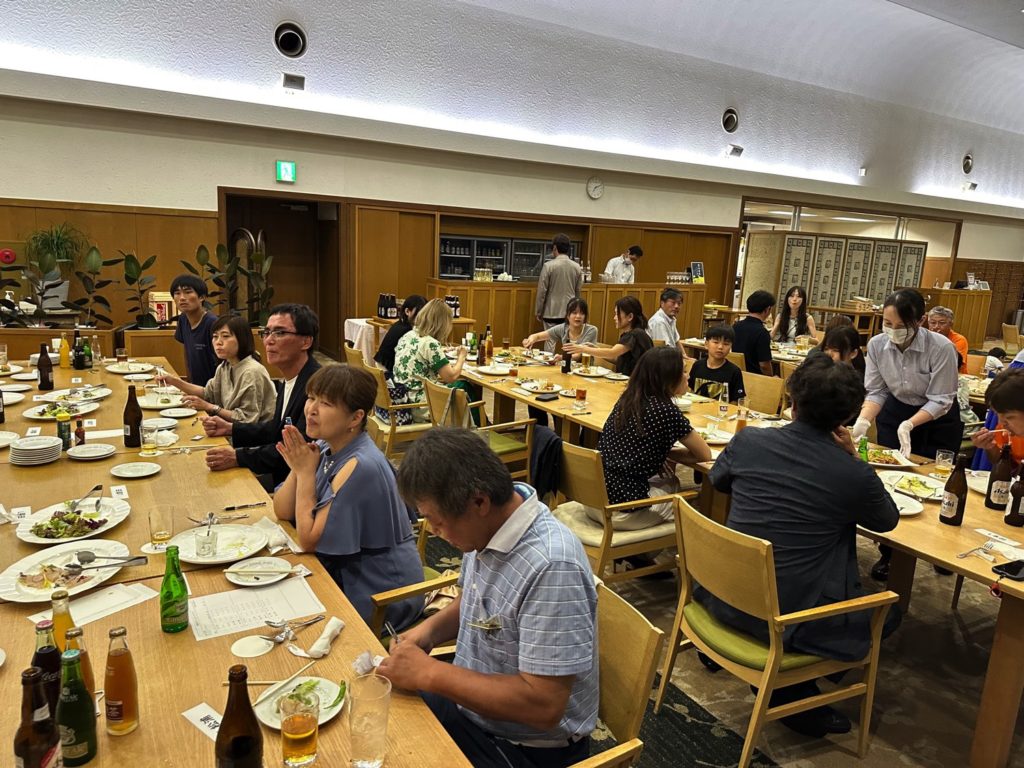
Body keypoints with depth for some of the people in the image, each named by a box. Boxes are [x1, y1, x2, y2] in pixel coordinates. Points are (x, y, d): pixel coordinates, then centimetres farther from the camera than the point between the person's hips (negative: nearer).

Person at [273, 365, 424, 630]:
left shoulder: (359, 467, -27)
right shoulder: (325, 449, -1)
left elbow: (309, 540, -19)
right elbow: (282, 512, 2)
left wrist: (307, 473, -16)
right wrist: (298, 468, -14)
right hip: (345, 573, 7)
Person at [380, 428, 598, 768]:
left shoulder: (551, 567, -33)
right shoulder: (487, 524, -7)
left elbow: (543, 706, -31)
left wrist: (429, 674, -25)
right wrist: (431, 628, -7)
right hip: (471, 701, 7)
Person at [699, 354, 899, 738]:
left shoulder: (747, 441, -7)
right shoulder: (855, 475, -15)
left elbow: (717, 479, 15)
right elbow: (887, 521, 8)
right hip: (790, 621, -4)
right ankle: (790, 687, 16)